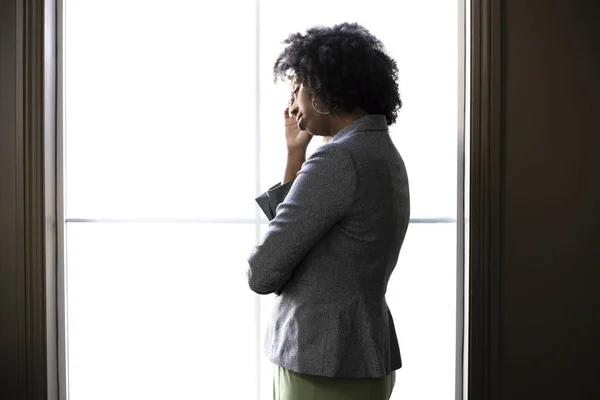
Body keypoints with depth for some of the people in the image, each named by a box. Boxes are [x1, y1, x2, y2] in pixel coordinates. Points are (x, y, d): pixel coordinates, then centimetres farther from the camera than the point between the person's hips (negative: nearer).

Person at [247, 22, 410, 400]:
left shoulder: (337, 159, -19)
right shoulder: (383, 153, 11)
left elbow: (262, 273, -17)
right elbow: (294, 222, 14)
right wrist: (295, 154, 10)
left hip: (324, 364, -9)